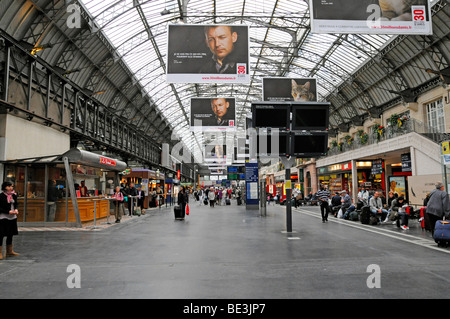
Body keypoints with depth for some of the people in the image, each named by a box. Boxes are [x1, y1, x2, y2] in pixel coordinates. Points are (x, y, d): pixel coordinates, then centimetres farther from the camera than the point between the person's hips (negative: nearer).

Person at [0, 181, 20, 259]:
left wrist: (16, 209, -2)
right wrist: (8, 212, -19)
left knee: (10, 235, 15)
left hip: (13, 217, 6)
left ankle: (9, 251, 27)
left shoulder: (14, 195, 6)